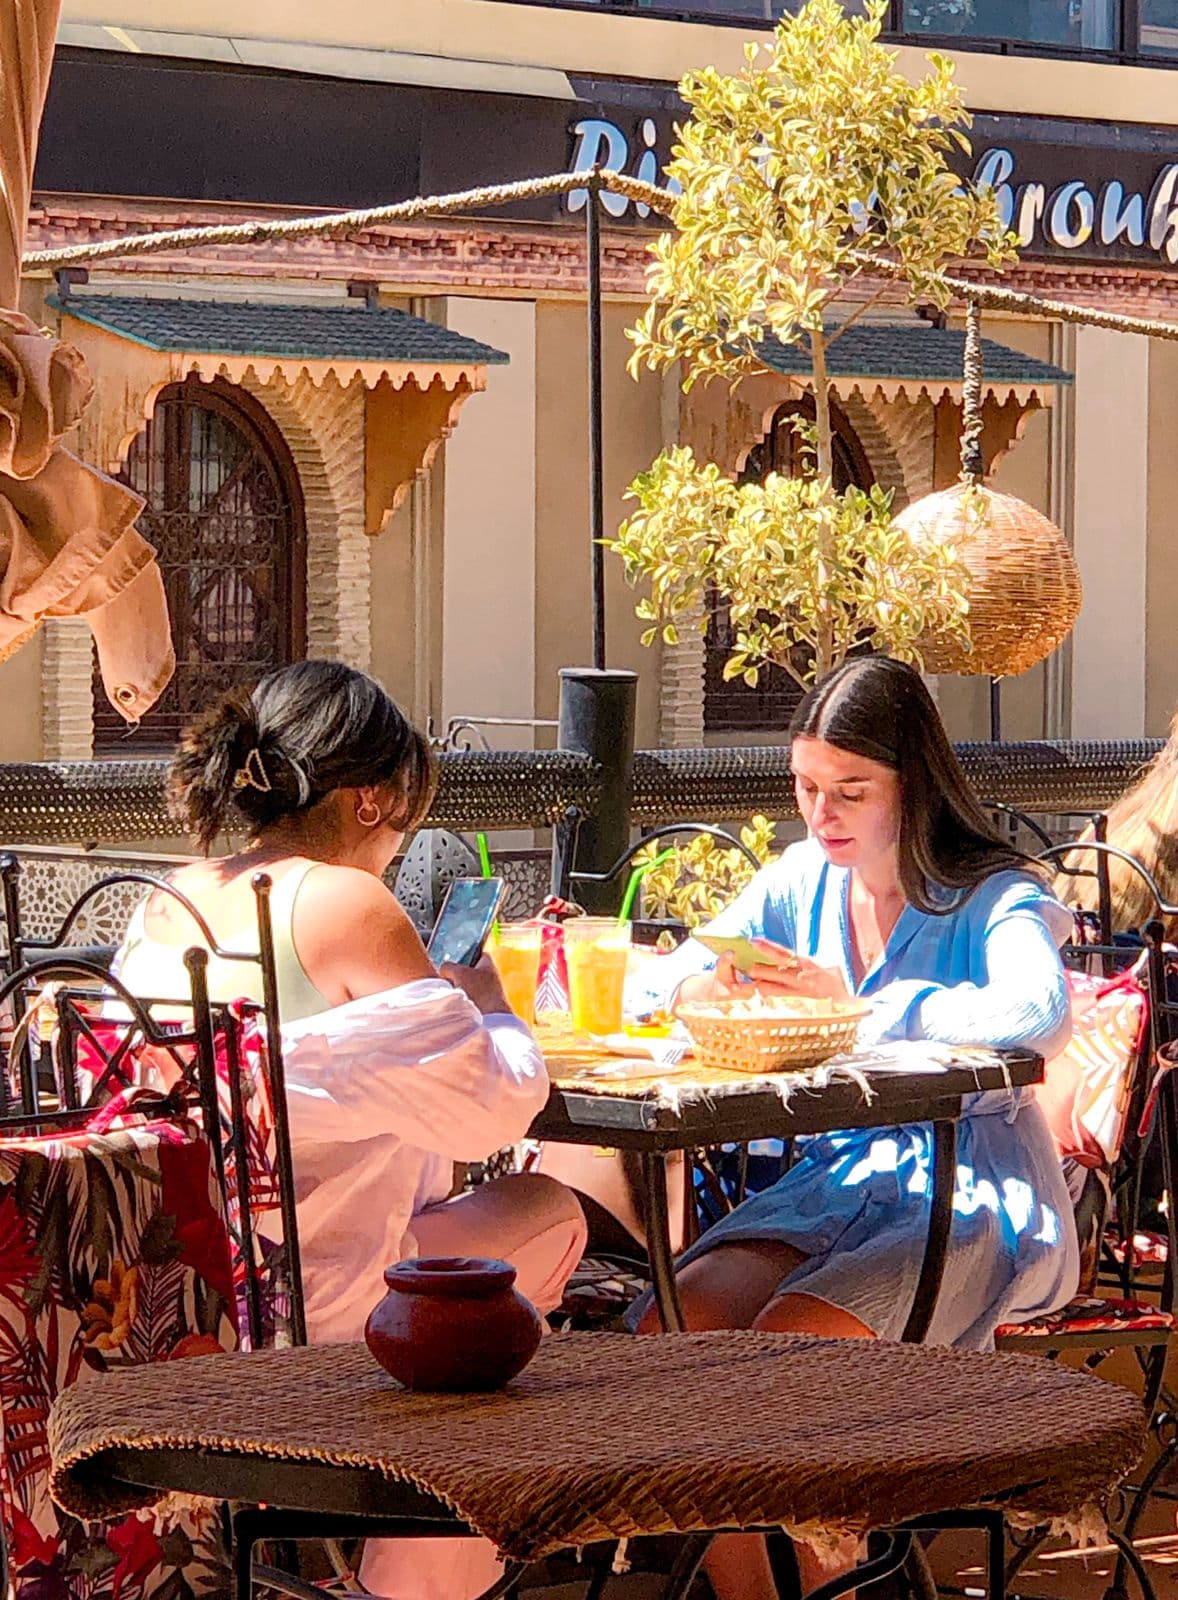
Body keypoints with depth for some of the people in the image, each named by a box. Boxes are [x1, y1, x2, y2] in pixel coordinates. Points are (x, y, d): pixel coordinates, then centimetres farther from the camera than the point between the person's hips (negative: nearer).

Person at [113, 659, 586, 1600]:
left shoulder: (167, 905, 7)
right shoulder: (344, 903, -15)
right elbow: (489, 1106, -13)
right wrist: (484, 1002, 7)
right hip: (299, 1325, -8)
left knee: (438, 1184, 27)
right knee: (544, 1213, 16)